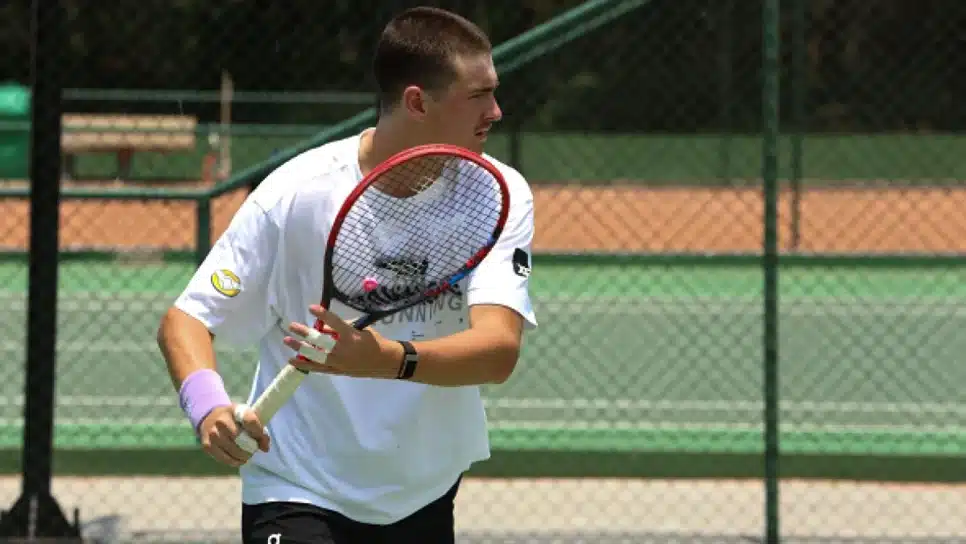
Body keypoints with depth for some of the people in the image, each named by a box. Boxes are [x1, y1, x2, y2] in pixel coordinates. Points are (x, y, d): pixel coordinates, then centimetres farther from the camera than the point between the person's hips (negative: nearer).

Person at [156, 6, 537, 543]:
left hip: (425, 497, 4)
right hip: (298, 496, -4)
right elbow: (184, 319, -11)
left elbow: (499, 350, -25)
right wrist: (209, 405, -32)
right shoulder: (299, 194, -16)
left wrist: (387, 359, -44)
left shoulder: (500, 194, -11)